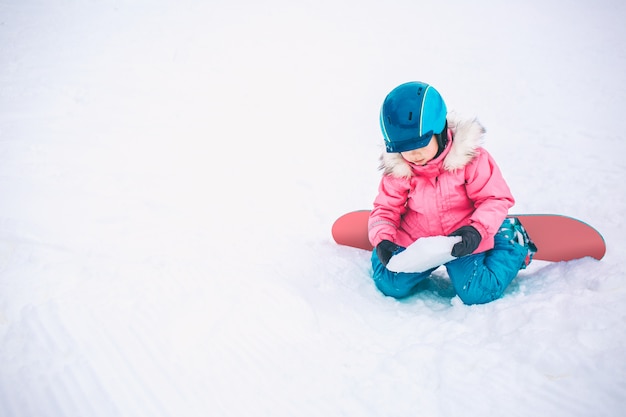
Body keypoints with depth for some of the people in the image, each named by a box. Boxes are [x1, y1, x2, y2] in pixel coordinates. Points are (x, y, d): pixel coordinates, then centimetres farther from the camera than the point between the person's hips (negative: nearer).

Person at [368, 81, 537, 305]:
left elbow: (495, 199, -11)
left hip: (462, 241, -2)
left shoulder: (470, 156, -16)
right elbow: (386, 208, 0)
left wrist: (477, 230, -27)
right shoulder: (397, 169, -8)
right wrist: (382, 240, -18)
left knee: (477, 293, -17)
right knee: (391, 286, -11)